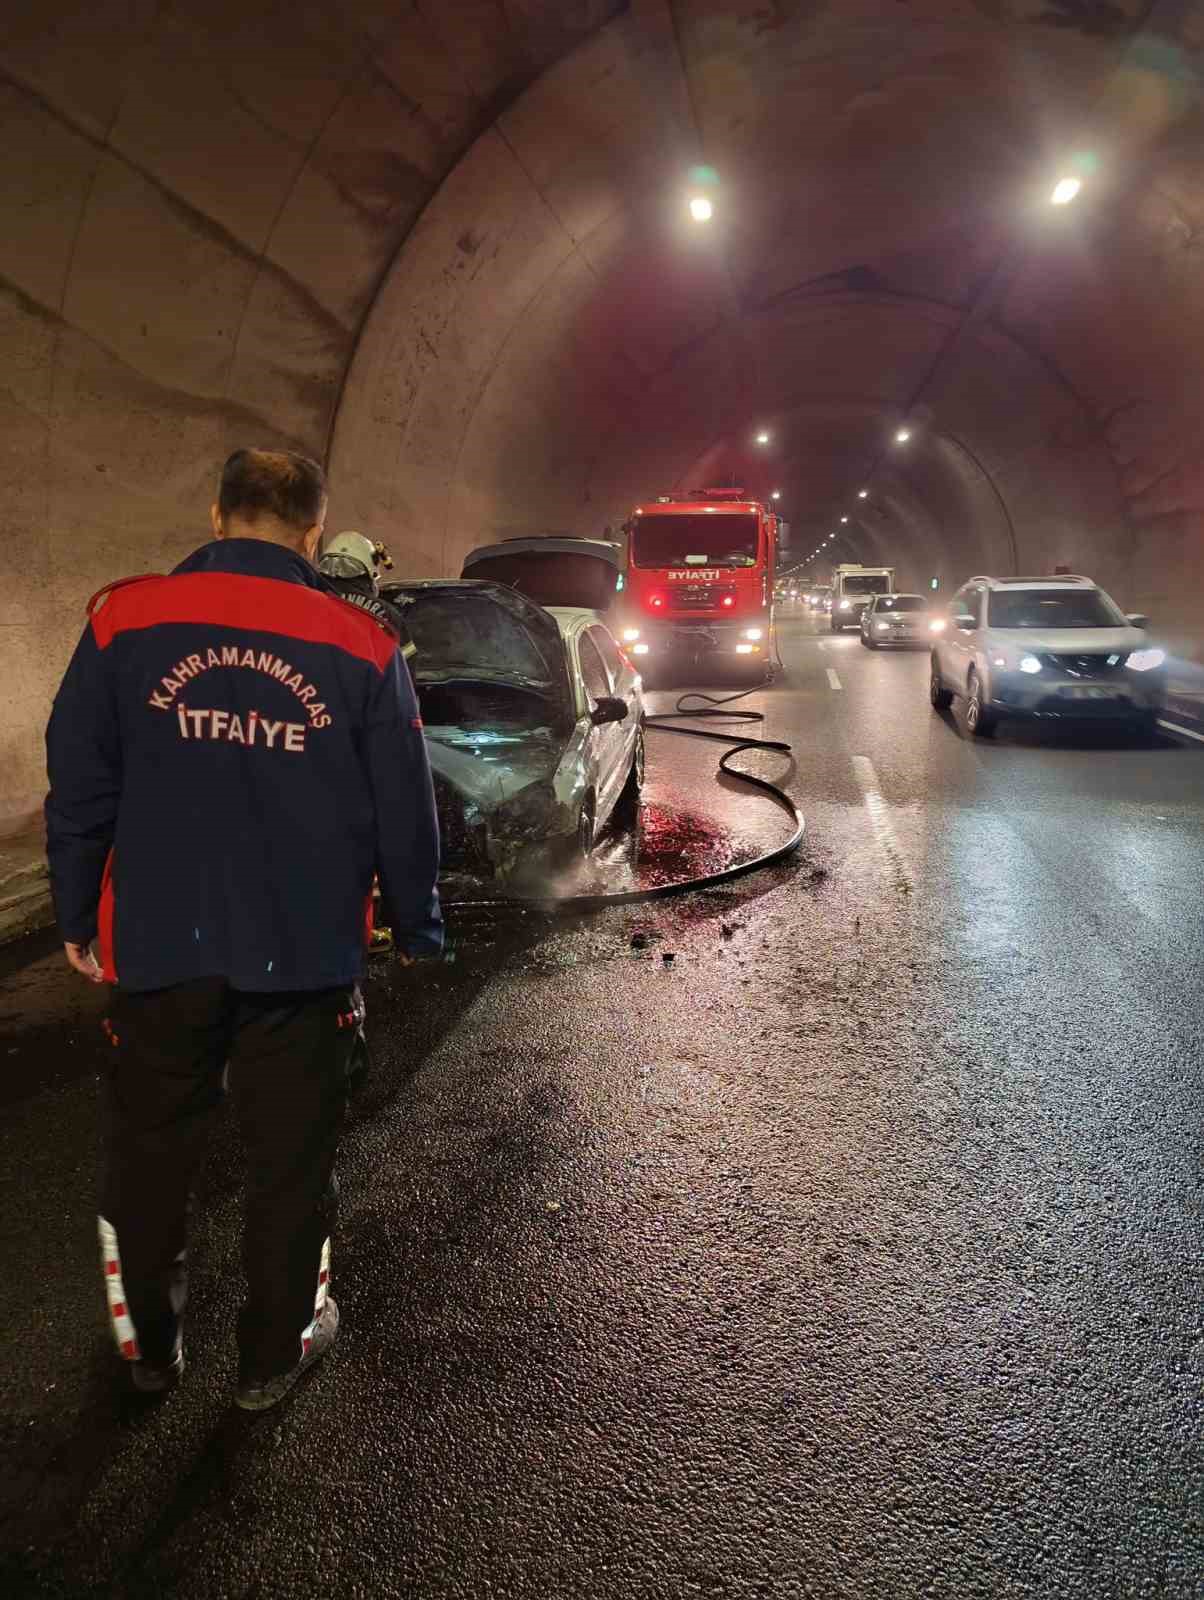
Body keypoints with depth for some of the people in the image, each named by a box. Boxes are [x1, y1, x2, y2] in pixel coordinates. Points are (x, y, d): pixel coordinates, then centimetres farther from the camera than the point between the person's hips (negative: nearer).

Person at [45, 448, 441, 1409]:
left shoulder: (125, 622, -5)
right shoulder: (360, 646, -6)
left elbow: (79, 788, -1)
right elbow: (403, 812, -2)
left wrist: (78, 917, 12)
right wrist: (417, 927, 12)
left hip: (158, 947, 1)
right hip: (304, 956, -1)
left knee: (150, 1152, 21)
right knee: (291, 1160, 15)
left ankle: (151, 1345, 39)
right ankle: (273, 1355, 31)